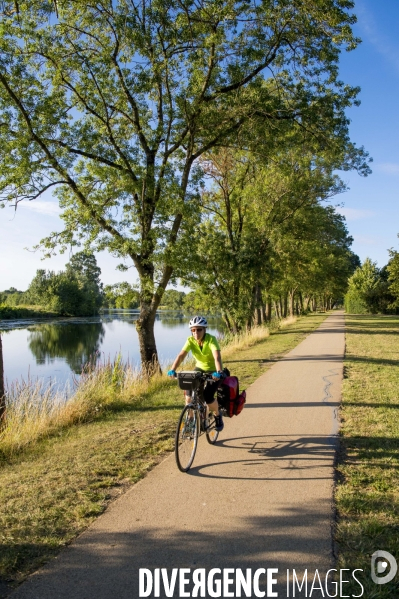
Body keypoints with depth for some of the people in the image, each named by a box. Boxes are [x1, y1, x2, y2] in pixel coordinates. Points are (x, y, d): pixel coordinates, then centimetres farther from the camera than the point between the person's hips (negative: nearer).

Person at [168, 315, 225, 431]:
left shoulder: (211, 339, -27)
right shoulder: (190, 340, -16)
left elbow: (217, 357, -40)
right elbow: (181, 355, -27)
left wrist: (219, 372, -57)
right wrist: (172, 370, -42)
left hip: (213, 371, -4)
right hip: (200, 368, 4)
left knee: (207, 397, -20)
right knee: (189, 392, -18)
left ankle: (218, 416, 11)